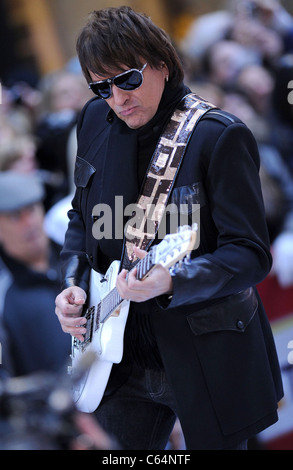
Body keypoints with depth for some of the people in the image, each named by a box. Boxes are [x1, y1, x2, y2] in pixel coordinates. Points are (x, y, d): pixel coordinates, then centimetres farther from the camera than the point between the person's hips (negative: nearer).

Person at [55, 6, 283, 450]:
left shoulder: (220, 137, -19)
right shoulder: (96, 122, 2)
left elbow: (251, 254, -20)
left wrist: (170, 282, -36)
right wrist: (73, 285, -3)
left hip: (206, 359, -6)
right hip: (122, 355, 6)